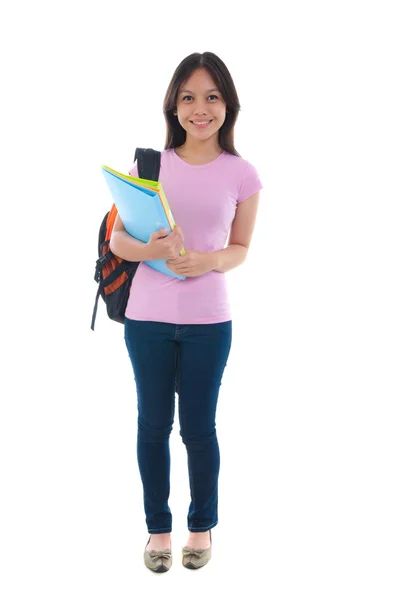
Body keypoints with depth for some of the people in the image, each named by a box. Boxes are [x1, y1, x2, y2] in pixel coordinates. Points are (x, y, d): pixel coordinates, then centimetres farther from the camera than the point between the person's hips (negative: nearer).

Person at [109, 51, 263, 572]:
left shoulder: (242, 175, -2)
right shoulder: (149, 165, -1)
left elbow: (240, 249, 5)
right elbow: (116, 239, 1)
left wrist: (208, 260, -16)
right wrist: (147, 249, -21)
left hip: (208, 322, -1)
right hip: (148, 318, 1)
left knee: (198, 427, 8)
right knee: (153, 424, 11)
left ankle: (202, 524, 31)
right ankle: (158, 526, 30)